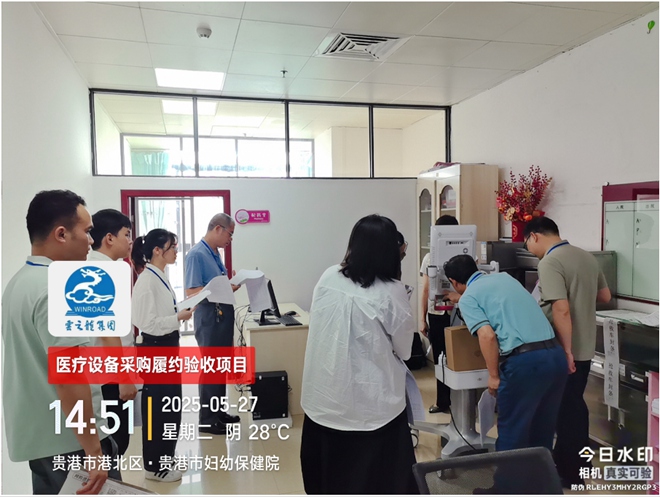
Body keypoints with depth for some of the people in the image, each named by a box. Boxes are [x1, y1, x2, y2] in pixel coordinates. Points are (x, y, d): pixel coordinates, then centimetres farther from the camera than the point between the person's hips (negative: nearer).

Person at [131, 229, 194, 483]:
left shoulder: (161, 277, 7)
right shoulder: (147, 281, -21)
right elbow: (149, 324, -24)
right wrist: (179, 317, -22)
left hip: (168, 348, 9)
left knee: (171, 406, 18)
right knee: (157, 409, 5)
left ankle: (164, 457, 35)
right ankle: (154, 466, 22)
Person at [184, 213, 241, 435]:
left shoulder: (215, 254, 11)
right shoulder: (196, 254, -16)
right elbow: (192, 292, -21)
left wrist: (232, 284, -1)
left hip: (223, 316, 9)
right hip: (209, 317, -9)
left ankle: (218, 411, 31)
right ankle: (207, 420, 16)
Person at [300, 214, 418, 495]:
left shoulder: (327, 278, -5)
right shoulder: (390, 292, -18)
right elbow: (404, 348, -5)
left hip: (324, 398, 5)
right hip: (371, 403, -4)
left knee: (327, 472, 21)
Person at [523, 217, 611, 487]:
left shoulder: (550, 263, -20)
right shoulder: (586, 256, 7)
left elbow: (561, 309, -27)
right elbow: (605, 296, 16)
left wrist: (566, 350, -21)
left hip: (563, 352, -8)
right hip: (585, 347, 8)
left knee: (564, 409, 5)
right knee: (575, 404, 21)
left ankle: (569, 472, 18)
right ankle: (578, 460, 35)